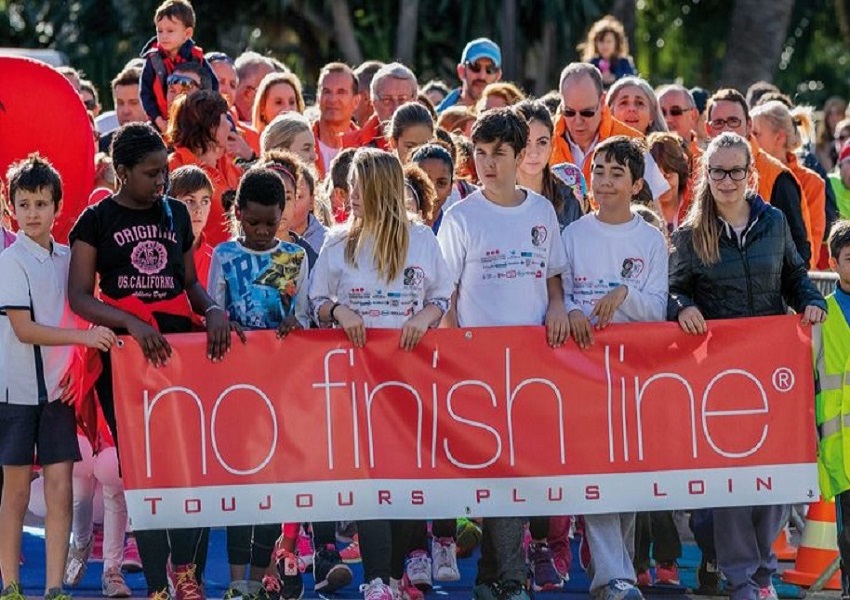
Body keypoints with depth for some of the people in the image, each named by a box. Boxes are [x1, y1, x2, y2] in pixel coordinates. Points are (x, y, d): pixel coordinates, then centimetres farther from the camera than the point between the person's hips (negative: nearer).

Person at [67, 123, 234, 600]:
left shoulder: (175, 214, 13)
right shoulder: (97, 221, 1)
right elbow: (80, 296, -5)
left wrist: (213, 309, -2)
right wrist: (130, 322, -20)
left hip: (178, 345, 3)